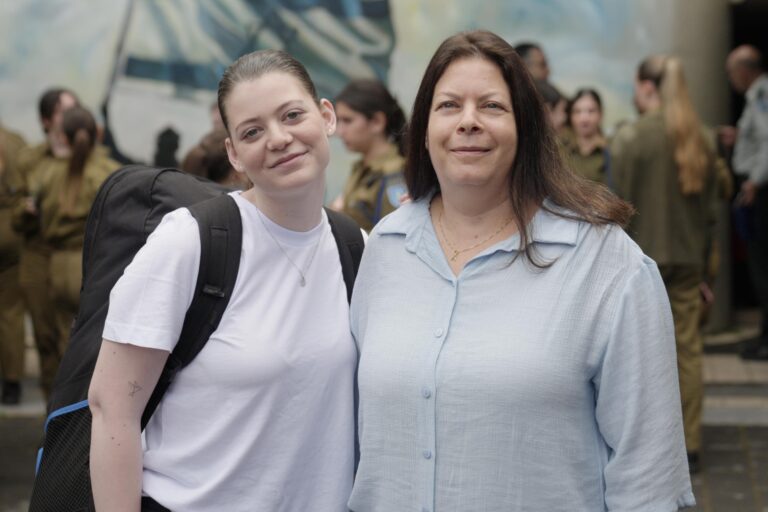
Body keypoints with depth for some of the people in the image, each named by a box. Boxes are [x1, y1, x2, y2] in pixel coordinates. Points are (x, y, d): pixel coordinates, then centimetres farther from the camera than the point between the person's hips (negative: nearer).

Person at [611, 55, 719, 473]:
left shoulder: (629, 138, -10)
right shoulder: (702, 139, 5)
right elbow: (710, 207, 10)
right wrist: (702, 256, 17)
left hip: (641, 256, -4)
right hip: (687, 258, 4)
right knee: (687, 350, 8)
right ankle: (689, 444, 13)